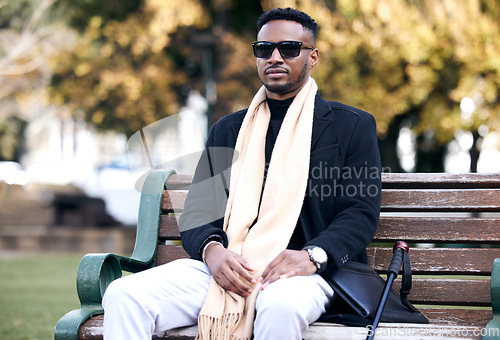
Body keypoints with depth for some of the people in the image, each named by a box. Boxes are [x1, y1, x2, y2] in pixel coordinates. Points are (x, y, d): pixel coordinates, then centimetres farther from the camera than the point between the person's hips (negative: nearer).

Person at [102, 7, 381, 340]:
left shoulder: (352, 125, 13)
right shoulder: (228, 130, 24)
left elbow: (362, 211, 3)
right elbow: (197, 210, 15)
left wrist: (312, 256, -18)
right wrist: (211, 249, -10)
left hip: (298, 271, -3)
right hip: (224, 265, 4)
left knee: (281, 307, -42)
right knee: (123, 296, -23)